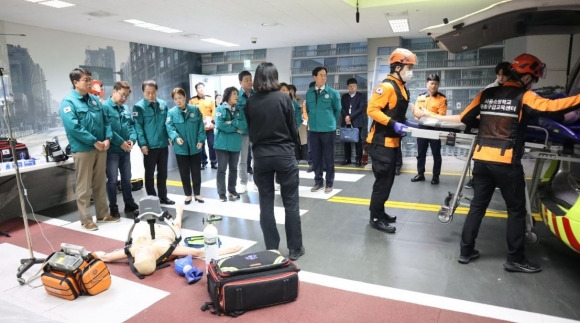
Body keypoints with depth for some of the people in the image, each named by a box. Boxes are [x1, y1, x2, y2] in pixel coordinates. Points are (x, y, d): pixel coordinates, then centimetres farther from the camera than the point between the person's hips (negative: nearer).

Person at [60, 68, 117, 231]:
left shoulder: (95, 100, 12)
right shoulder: (68, 102, -8)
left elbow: (106, 121, 12)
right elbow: (73, 127, -18)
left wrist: (107, 138, -5)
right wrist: (94, 141, -18)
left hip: (100, 148, 6)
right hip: (83, 149, -6)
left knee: (100, 183, 14)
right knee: (84, 187, 1)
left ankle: (103, 214, 25)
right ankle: (86, 220, 11)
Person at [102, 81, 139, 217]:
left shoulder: (126, 108, 12)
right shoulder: (105, 107, -10)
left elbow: (131, 125, 11)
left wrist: (132, 139, -7)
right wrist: (120, 142, -19)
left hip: (125, 150, 7)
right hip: (112, 150, -7)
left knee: (127, 178, 15)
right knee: (112, 180, 2)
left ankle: (129, 204, 26)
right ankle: (113, 208, 14)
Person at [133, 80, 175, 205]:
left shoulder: (163, 104, 5)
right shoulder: (139, 107, -7)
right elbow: (138, 127, -12)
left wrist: (170, 136, 2)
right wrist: (142, 143, -19)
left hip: (163, 144, 4)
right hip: (149, 146, -4)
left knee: (163, 173, 14)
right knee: (149, 174, 9)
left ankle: (163, 197, 27)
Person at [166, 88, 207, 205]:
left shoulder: (195, 109, -1)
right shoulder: (171, 112, -4)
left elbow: (201, 126, 0)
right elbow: (169, 128, -11)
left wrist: (201, 140, -8)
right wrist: (176, 137, -29)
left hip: (195, 147, 1)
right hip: (181, 148, 0)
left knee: (196, 172, 11)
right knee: (184, 173, 10)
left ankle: (197, 194, 25)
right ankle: (188, 195, 25)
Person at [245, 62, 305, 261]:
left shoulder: (250, 102, 1)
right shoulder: (283, 98, -6)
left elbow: (250, 131, 6)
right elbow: (293, 128, -1)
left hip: (260, 156, 2)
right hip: (284, 154, -2)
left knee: (266, 204, 9)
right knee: (291, 203, 7)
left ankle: (271, 249, 17)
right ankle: (294, 249, 16)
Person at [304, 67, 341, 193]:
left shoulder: (332, 92, -4)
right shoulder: (309, 93, 3)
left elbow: (338, 110, 7)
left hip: (328, 130, -3)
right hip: (313, 130, 3)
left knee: (329, 158, 4)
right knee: (316, 158, 10)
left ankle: (329, 184, 15)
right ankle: (318, 182, 22)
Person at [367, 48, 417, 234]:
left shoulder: (401, 88, 14)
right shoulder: (386, 86, -16)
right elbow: (372, 110, -23)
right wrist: (393, 124, -27)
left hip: (392, 142, 10)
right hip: (381, 142, -10)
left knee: (387, 180, 16)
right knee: (383, 180, -4)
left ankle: (379, 212, 29)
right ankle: (375, 218, 7)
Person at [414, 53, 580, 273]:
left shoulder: (486, 94, 10)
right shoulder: (524, 97, -2)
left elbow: (463, 119, 10)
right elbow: (551, 106, -18)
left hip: (481, 159, 5)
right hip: (507, 163, -5)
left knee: (477, 206, 14)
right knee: (516, 210, 10)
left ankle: (466, 251, 20)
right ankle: (515, 259, 19)